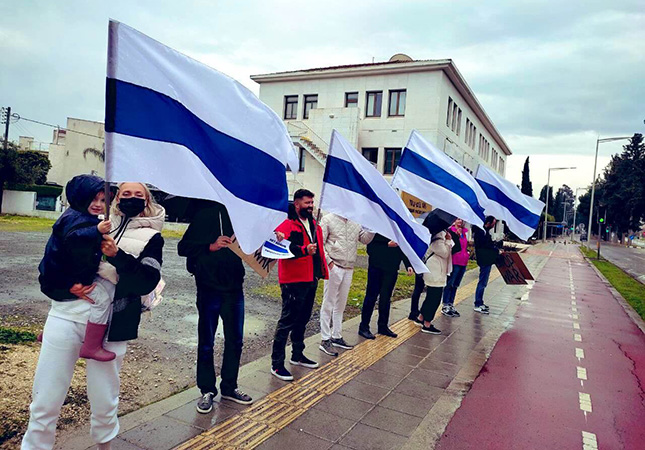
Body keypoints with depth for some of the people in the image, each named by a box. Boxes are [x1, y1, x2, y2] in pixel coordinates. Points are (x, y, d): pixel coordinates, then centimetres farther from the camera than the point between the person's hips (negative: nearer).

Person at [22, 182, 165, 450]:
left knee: (104, 401, 7)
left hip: (109, 324, -2)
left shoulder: (151, 238, 7)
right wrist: (68, 284, -4)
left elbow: (146, 283, -5)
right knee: (45, 400, 5)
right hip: (67, 314, 2)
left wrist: (117, 256, -18)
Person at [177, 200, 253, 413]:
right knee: (206, 343, 8)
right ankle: (207, 390, 25)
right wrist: (210, 246, -23)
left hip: (234, 288, 5)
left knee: (235, 340, 14)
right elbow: (183, 247, -10)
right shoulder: (203, 214, -8)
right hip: (209, 289, -4)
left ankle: (229, 387, 31)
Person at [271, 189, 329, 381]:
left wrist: (322, 270, 20)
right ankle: (277, 364, 5)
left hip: (311, 279, 9)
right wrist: (304, 250, -34)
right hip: (293, 281, -9)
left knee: (302, 319, 19)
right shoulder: (287, 224, -13)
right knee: (287, 321, -4)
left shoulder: (313, 224, 15)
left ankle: (297, 355, 35)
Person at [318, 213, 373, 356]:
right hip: (333, 267, -5)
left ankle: (337, 336, 25)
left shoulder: (356, 222, 12)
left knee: (340, 305, 14)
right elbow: (319, 243, -6)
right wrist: (329, 261, -15)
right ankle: (325, 340, 8)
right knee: (328, 304, 0)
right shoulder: (328, 219, -2)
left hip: (349, 269, 6)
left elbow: (365, 239, 7)